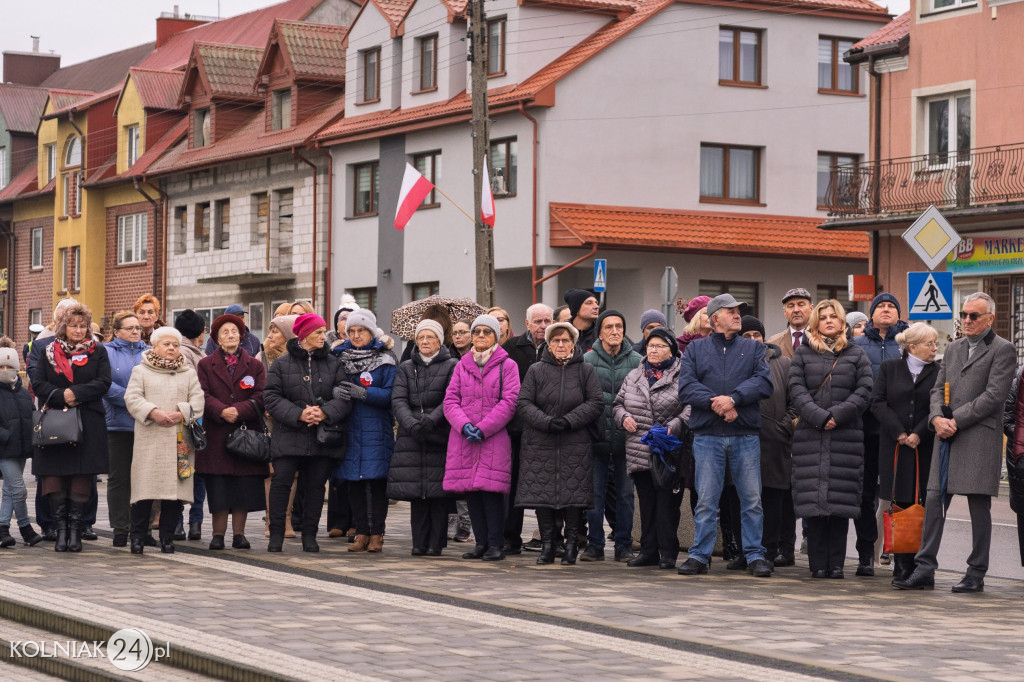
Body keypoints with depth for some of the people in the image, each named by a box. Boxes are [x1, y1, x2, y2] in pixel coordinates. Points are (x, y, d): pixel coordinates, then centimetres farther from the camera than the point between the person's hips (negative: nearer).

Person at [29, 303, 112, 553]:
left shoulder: (98, 352, 8)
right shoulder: (49, 352, 10)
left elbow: (103, 383, -3)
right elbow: (37, 383, 0)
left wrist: (76, 394, -15)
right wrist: (62, 397, -14)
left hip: (87, 426, -1)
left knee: (81, 478, -2)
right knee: (55, 478, -1)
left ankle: (76, 531, 4)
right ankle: (61, 531, 5)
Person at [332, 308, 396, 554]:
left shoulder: (384, 359, 0)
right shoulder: (340, 357, 12)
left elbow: (390, 395, -8)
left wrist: (361, 392, -20)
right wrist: (336, 392, -14)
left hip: (376, 430, -3)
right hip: (349, 429, 4)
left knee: (377, 482, -4)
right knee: (354, 482, 4)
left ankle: (377, 534, 1)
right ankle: (361, 532, 10)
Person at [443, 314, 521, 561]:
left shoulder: (507, 365, 3)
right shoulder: (462, 365, 15)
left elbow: (509, 402, -5)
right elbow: (450, 399, 9)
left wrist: (483, 428, -12)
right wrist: (464, 425, -9)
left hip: (495, 439, -4)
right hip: (463, 439, 4)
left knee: (492, 490, -9)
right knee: (471, 492, 3)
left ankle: (495, 544, -3)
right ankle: (481, 543, 11)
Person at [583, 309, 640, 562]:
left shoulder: (637, 361, 4)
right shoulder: (587, 360, 2)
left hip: (626, 436, 0)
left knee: (625, 492, 5)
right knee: (595, 492, 3)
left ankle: (624, 545, 13)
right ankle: (595, 544, 10)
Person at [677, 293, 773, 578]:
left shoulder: (753, 348, 13)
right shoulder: (695, 349, 12)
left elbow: (764, 382, -3)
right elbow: (686, 388, -1)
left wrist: (733, 399, -15)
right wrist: (715, 403, -15)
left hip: (746, 435, 1)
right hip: (707, 436, -1)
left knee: (752, 499, 1)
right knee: (705, 500, 1)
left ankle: (755, 555, 9)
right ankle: (700, 555, 8)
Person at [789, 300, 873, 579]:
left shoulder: (856, 354, 12)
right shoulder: (803, 353, 12)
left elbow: (864, 392, 3)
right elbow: (796, 389, 2)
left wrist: (837, 415, -10)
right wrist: (819, 416, -12)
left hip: (846, 436, 0)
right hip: (811, 435, 0)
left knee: (841, 500, -3)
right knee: (813, 498, -4)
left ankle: (836, 563, 2)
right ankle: (818, 563, 0)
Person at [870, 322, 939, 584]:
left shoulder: (939, 373, 7)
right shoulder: (889, 369, 10)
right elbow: (878, 403, 2)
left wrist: (919, 434, -12)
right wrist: (899, 432, -8)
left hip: (926, 450, 0)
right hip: (895, 448, 1)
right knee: (899, 505, -1)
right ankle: (902, 567, 3)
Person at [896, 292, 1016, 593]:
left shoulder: (1002, 350, -2)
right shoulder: (952, 349, 19)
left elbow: (993, 396, -11)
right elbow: (938, 388, 17)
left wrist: (956, 421, -13)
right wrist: (937, 418, -4)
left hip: (980, 437, -6)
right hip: (947, 437, 6)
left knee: (979, 506, -1)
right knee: (934, 500, 2)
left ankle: (976, 574, 6)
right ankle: (924, 569, 4)